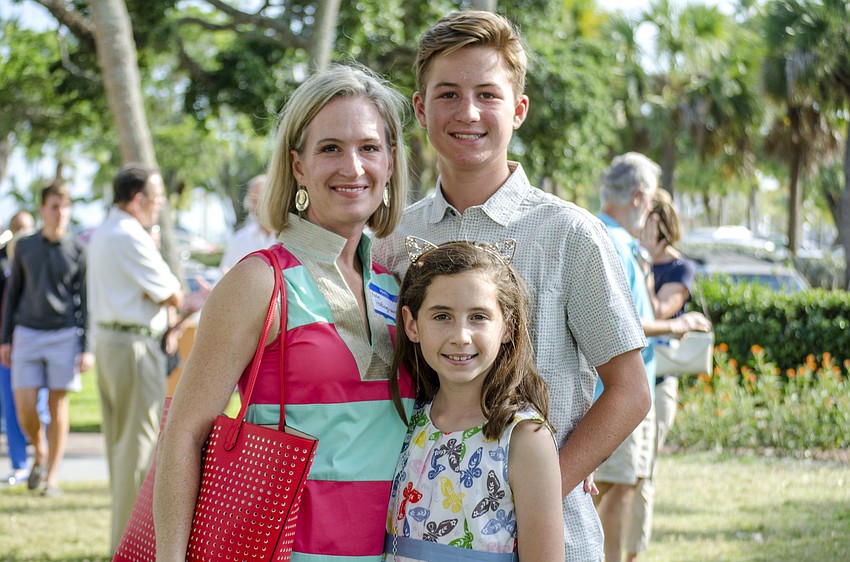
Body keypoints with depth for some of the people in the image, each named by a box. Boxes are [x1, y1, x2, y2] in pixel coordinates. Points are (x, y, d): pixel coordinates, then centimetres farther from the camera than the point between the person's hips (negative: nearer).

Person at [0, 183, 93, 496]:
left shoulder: (77, 251, 3)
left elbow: (85, 302, 3)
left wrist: (87, 349, -3)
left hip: (64, 335, -1)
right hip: (27, 333, 2)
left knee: (58, 406, -1)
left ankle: (52, 477, 6)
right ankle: (40, 453, 23)